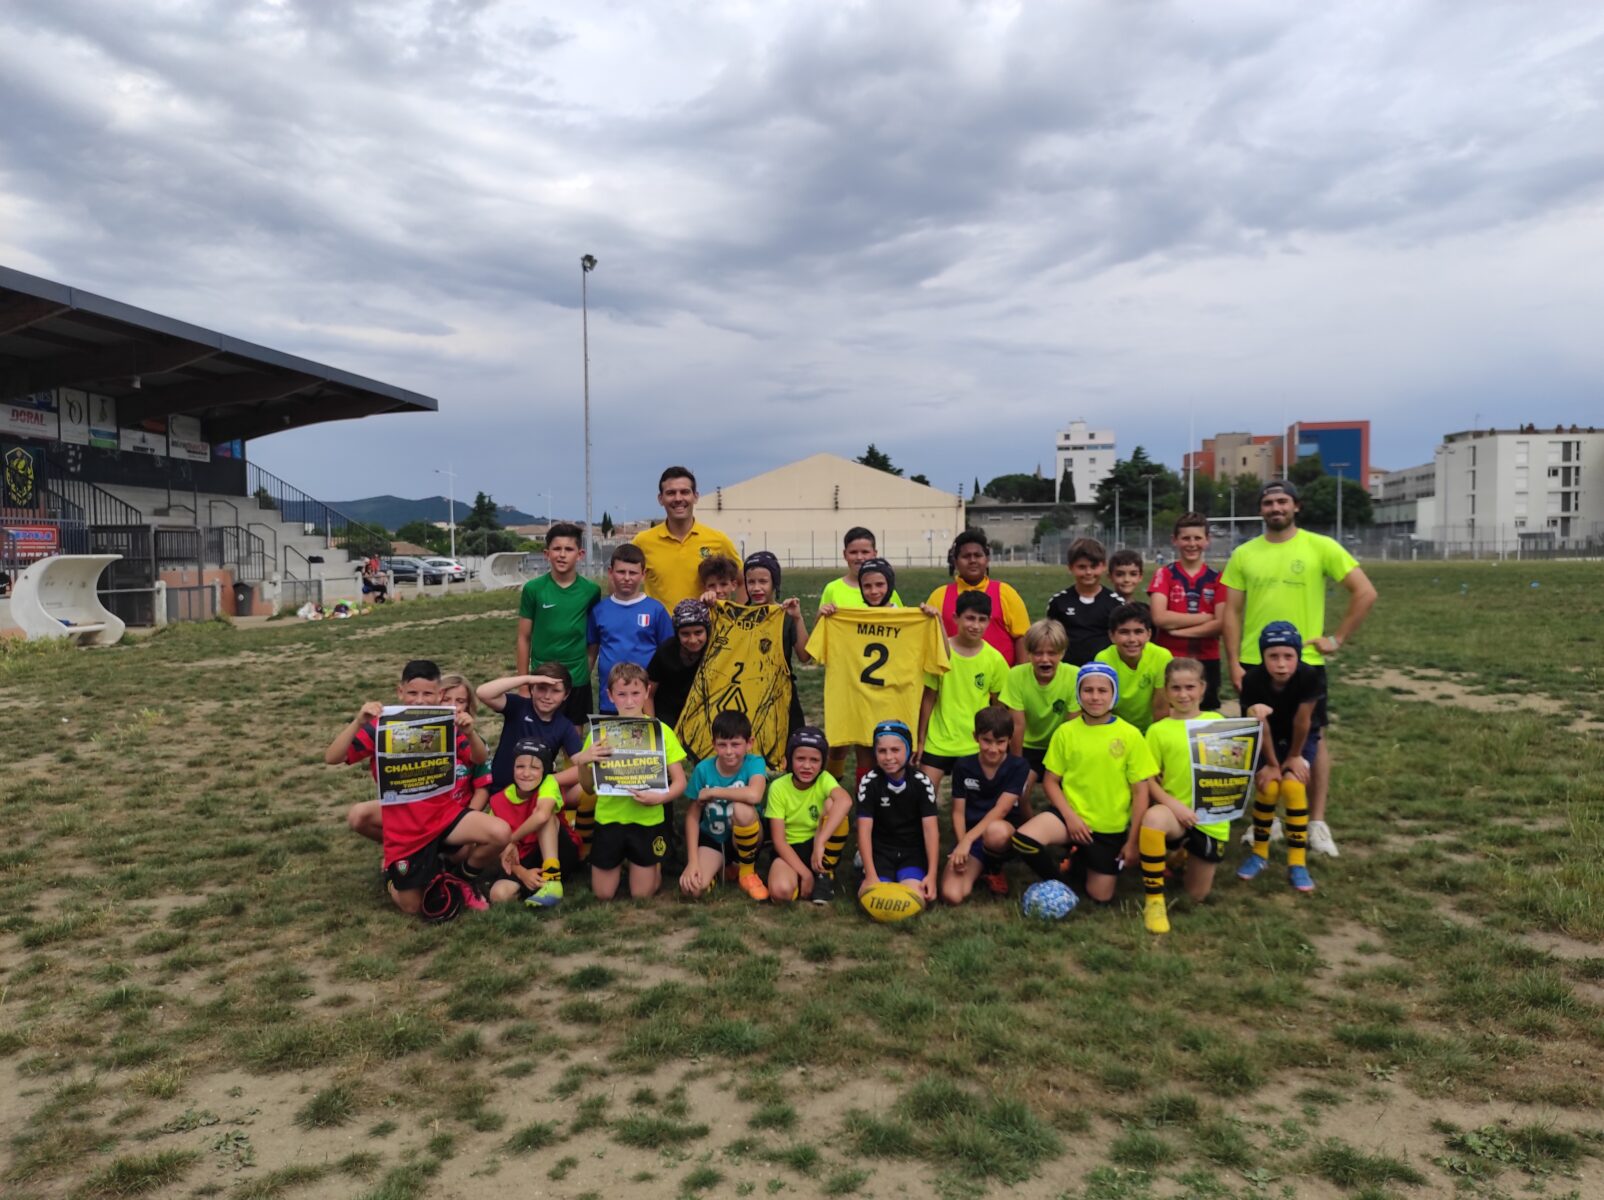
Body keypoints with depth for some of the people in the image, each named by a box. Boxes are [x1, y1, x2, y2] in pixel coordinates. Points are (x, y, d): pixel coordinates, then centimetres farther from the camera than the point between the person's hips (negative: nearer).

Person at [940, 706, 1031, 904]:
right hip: (969, 838, 2)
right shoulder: (963, 766, 0)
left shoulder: (1018, 767, -7)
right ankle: (979, 868, 11)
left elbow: (1001, 809, -18)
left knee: (996, 830, -41)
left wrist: (968, 840, -29)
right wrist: (962, 844, -20)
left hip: (1005, 835, -2)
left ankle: (994, 870, -5)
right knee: (952, 895, -24)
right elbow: (958, 812, -1)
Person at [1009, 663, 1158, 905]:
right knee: (1023, 838, -28)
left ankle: (1082, 861, 36)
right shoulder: (1066, 731, -5)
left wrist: (1132, 840, -6)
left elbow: (1140, 792, -5)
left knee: (1101, 897, 3)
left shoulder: (1130, 735, -9)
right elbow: (1050, 781, 1)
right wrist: (1070, 816, -13)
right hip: (1072, 816, 0)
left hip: (1112, 828, 0)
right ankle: (1062, 872, 4)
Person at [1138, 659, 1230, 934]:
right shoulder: (1159, 730, -2)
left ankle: (1182, 858, 43)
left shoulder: (1217, 722, 5)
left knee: (1197, 895, 8)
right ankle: (1154, 901, -23)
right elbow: (1149, 780, -4)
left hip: (1211, 819, 2)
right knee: (1153, 818, -39)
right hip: (1176, 814, -2)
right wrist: (1175, 805, -20)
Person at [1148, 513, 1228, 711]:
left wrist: (1179, 629, -14)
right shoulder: (1164, 575, 0)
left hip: (1207, 661, 2)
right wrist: (1205, 617, -10)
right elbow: (1160, 618, -13)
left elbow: (1221, 624, -7)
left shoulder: (1216, 578, 4)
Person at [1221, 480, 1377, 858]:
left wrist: (1338, 638, -5)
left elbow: (1365, 592, -3)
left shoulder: (1320, 547, -3)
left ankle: (1317, 823, 14)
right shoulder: (1244, 554, 4)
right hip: (1254, 663, 2)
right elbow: (1232, 612, 4)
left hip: (1305, 661, -2)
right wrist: (1233, 662, -3)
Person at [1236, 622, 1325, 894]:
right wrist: (1272, 764, -15)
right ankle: (1259, 853, 5)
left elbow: (1302, 722, -21)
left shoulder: (1310, 678, -32)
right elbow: (1261, 725, -22)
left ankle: (1297, 863, -8)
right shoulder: (1252, 680, -30)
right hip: (1266, 740, 0)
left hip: (1300, 739, 0)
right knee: (1267, 786, -17)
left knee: (1293, 786, -20)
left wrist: (1294, 757, -10)